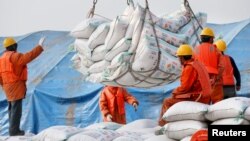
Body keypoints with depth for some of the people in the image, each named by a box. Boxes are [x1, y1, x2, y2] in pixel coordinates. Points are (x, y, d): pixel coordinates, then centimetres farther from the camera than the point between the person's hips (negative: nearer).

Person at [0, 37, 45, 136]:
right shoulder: (14, 56, -14)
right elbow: (28, 57, -25)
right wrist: (40, 47, -22)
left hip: (8, 86, 9)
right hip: (16, 86, -9)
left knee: (11, 108, 14)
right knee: (16, 109, -7)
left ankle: (12, 129, 19)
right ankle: (14, 130, -8)